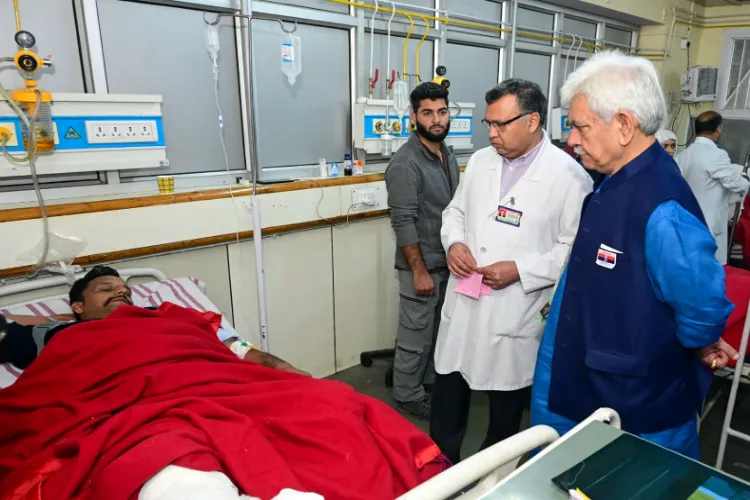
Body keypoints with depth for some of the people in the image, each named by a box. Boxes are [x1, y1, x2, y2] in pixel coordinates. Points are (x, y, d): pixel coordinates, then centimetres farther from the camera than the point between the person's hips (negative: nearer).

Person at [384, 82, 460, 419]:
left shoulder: (449, 156, 8)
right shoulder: (405, 163, -18)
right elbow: (403, 223, -21)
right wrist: (419, 271, -20)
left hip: (448, 263, 8)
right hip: (422, 266, -8)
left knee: (436, 330, 20)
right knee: (416, 336, 5)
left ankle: (429, 382, 38)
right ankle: (408, 395, 23)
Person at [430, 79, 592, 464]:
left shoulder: (569, 175, -12)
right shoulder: (480, 161, 6)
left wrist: (520, 270, -21)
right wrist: (454, 243, -6)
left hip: (515, 314, -4)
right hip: (463, 304, 5)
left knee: (506, 411, 17)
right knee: (447, 398, 17)